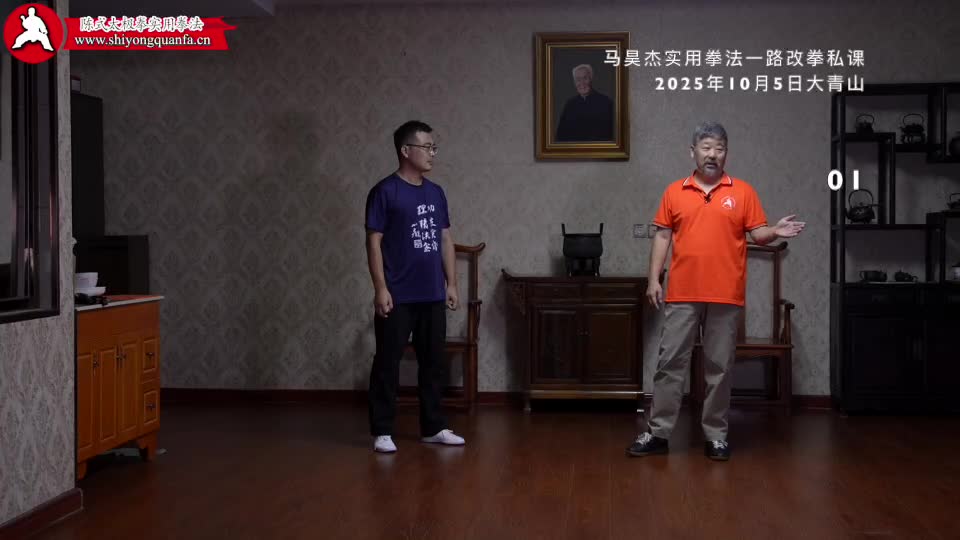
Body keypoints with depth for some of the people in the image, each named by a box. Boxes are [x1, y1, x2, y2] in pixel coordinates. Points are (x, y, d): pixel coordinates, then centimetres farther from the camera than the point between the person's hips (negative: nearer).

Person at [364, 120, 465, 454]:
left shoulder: (436, 193, 11)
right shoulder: (385, 192, -7)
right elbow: (373, 242, -9)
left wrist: (451, 283, 10)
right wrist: (380, 288, -14)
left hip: (432, 295, 6)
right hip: (398, 295, -6)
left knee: (433, 362, 11)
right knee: (388, 362, 1)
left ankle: (433, 427, 22)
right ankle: (382, 431, 9)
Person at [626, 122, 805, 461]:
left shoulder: (743, 191, 5)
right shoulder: (675, 191, 8)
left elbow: (757, 234, 4)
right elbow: (662, 236, 7)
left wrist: (775, 233, -18)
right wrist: (654, 279, 1)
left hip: (726, 296, -1)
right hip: (682, 294, 1)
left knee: (720, 367, 6)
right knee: (670, 362, 2)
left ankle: (716, 435, 15)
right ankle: (658, 433, 9)